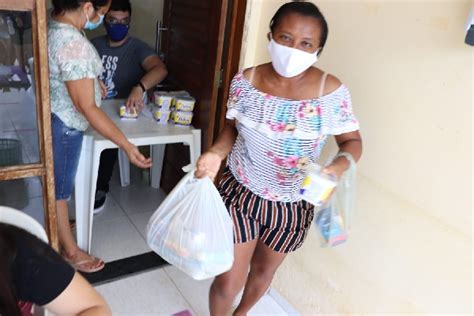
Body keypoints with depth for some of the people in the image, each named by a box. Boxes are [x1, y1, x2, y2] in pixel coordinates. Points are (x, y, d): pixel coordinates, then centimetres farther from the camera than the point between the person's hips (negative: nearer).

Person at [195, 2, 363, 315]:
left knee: (264, 270, 24)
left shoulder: (331, 92, -17)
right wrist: (217, 152, -18)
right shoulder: (245, 82, -13)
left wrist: (336, 169, -28)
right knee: (229, 280, 6)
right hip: (241, 193, 0)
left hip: (292, 205, 1)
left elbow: (353, 142, -7)